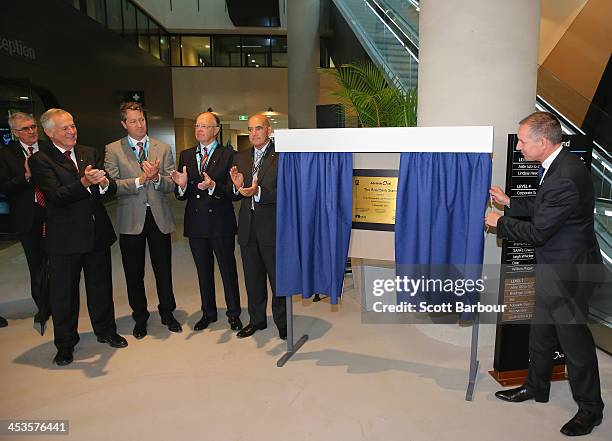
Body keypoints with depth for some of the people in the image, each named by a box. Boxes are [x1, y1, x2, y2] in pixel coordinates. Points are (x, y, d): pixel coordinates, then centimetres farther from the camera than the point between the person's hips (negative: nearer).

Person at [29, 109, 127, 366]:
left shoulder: (91, 154, 8)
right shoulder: (40, 160, -6)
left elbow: (111, 190, 1)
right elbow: (55, 196, -18)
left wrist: (104, 183, -23)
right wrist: (84, 182, -33)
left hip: (97, 233, 4)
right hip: (64, 237, -4)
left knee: (101, 286, 16)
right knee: (63, 294, 9)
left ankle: (106, 331, 35)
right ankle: (65, 344, 26)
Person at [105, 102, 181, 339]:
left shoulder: (163, 148, 6)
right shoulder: (113, 150, 1)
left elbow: (171, 185, -1)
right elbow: (112, 185, -9)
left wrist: (156, 178, -20)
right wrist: (140, 180, -21)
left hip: (159, 217, 1)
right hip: (130, 219, -1)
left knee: (163, 269, 9)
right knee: (134, 273, 10)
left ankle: (167, 312, 29)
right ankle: (140, 317, 29)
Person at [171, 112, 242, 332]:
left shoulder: (228, 155, -5)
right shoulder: (186, 155, 9)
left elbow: (233, 191, -12)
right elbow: (181, 195, 6)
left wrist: (213, 186, -29)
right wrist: (181, 186, -16)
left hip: (221, 223, -4)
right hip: (196, 223, 5)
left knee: (228, 269, 6)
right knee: (203, 270, 16)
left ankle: (233, 314, 22)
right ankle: (208, 313, 32)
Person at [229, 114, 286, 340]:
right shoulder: (241, 158, 11)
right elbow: (236, 195, 10)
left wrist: (258, 192, -28)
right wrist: (237, 186, -12)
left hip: (272, 226, -6)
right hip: (248, 226, 6)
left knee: (278, 277, 6)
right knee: (253, 277, 17)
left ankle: (282, 322, 24)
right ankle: (256, 320, 33)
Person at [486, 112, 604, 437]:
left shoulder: (565, 178, -29)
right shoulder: (558, 165, 3)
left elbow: (538, 232, -23)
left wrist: (500, 222, -9)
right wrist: (510, 202, 12)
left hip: (568, 271, -10)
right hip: (553, 267, 10)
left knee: (574, 338, 7)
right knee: (541, 333, 22)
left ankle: (590, 408, 28)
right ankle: (536, 387, 41)